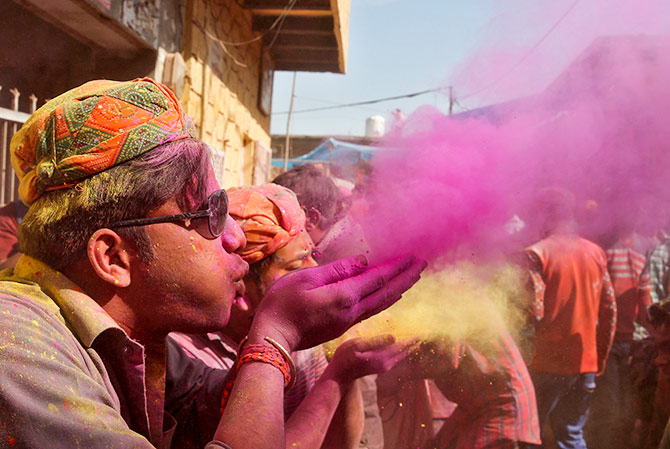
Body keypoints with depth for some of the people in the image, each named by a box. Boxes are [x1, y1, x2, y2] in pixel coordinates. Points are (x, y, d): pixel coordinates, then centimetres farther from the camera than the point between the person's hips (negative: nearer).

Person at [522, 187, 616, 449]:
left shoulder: (537, 253, -11)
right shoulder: (596, 252, 6)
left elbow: (535, 312, -17)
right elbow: (609, 311, 9)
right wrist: (600, 360, 17)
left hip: (548, 365, -5)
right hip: (586, 365, 5)